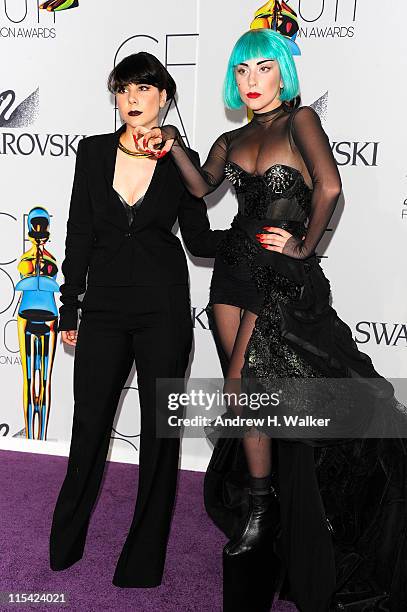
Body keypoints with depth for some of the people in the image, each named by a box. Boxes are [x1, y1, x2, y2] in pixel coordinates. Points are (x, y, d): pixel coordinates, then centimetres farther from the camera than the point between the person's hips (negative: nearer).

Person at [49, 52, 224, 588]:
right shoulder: (94, 151, 4)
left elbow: (200, 239, 4)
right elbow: (80, 233, 6)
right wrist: (70, 308, 6)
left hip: (163, 306, -1)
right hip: (105, 303, 2)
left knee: (160, 426, 5)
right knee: (90, 422, 9)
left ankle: (144, 558, 24)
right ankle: (65, 542, 33)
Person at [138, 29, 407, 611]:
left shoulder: (300, 118, -4)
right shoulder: (231, 140, 15)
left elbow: (329, 187, -17)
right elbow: (201, 185, 3)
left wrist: (305, 246, -10)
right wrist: (173, 144, -9)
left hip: (286, 275, -5)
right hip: (236, 268, 5)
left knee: (243, 382, -9)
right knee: (255, 391, 9)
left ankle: (259, 506, 13)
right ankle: (260, 507, 26)